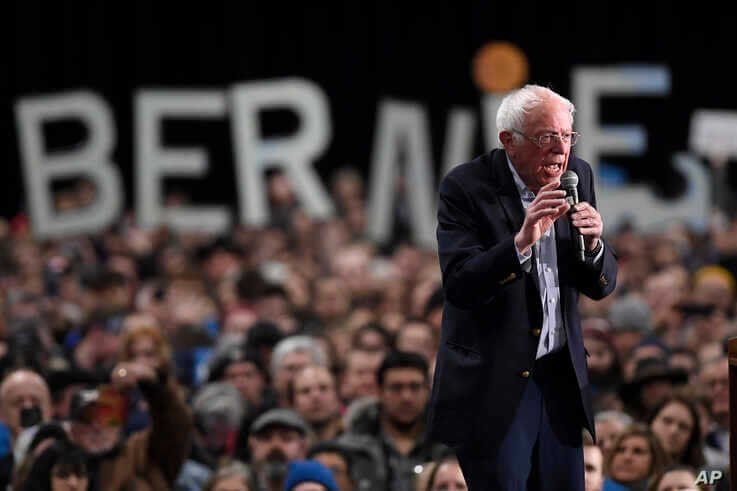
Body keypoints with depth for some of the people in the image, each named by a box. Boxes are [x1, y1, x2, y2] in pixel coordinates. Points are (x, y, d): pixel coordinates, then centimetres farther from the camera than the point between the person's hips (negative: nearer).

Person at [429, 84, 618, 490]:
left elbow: (600, 287, 7)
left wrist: (593, 245, -15)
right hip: (493, 386, -5)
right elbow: (458, 285, -21)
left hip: (560, 378, 5)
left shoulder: (577, 175, 5)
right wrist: (521, 242, -32)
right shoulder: (466, 187, -11)